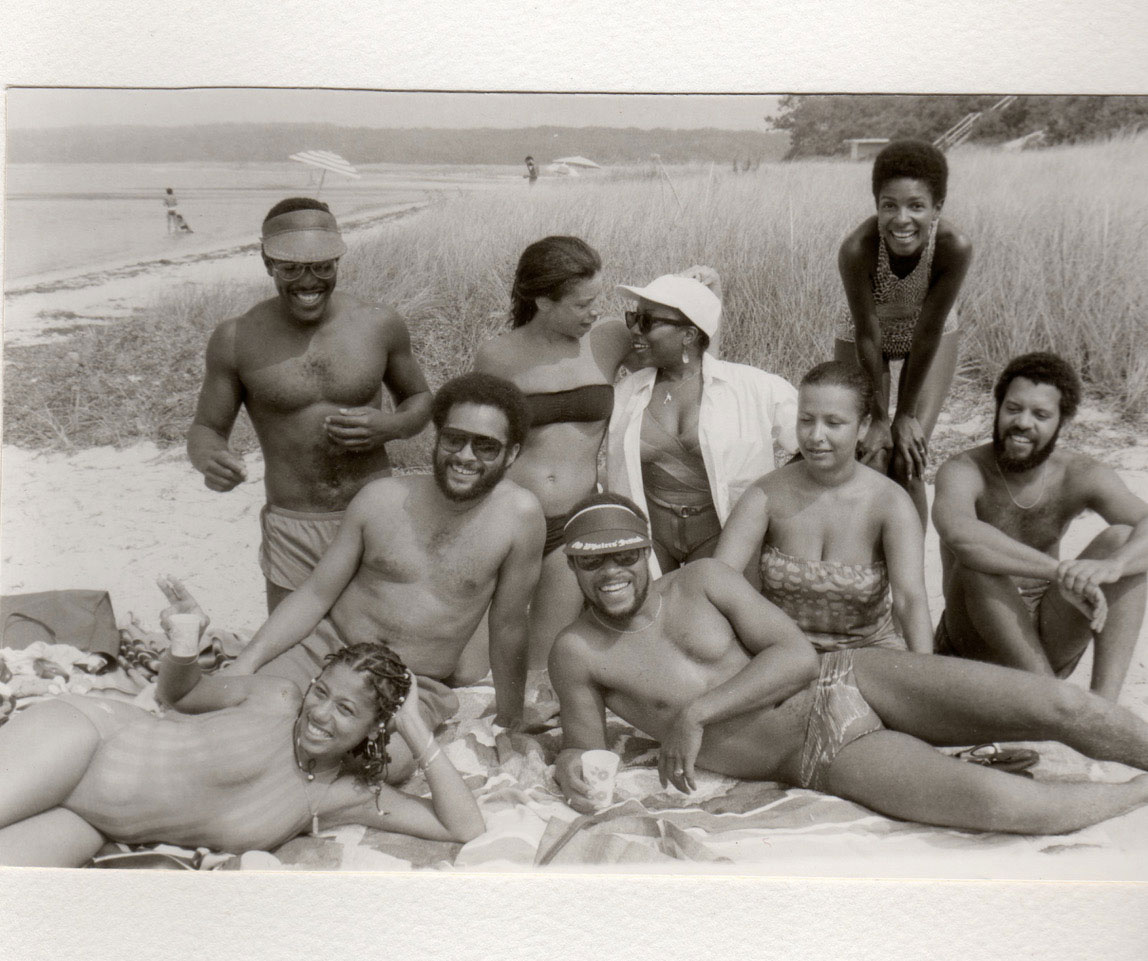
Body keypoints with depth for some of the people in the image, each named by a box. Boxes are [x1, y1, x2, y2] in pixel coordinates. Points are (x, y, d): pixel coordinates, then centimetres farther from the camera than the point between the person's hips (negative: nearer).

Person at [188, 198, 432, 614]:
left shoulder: (379, 324, -2)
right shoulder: (237, 339, -4)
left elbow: (420, 399, 13)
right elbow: (205, 430, 4)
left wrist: (389, 427, -10)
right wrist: (209, 459, -20)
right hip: (294, 534, -1)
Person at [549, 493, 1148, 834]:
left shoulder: (701, 580, 1)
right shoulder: (576, 653, -1)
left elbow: (797, 655, -4)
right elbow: (583, 741, 8)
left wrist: (697, 712, -15)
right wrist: (569, 767, -17)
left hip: (850, 681, 2)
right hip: (823, 762, -2)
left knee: (1059, 705, -13)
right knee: (1002, 804, -25)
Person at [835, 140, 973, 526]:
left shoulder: (954, 247, -33)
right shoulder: (857, 249, -35)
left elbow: (928, 332, -24)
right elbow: (868, 335, -25)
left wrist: (907, 414, -16)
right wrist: (879, 418, -18)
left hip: (930, 338, 0)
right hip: (863, 338, 0)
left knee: (908, 464, -7)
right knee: (871, 462, -5)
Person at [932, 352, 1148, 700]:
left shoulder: (1082, 476, -5)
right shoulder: (962, 472, -17)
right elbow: (958, 532, -41)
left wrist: (1111, 565, -45)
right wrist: (1060, 573, -48)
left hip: (1049, 640, 3)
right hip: (976, 642, -3)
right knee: (979, 559, -33)